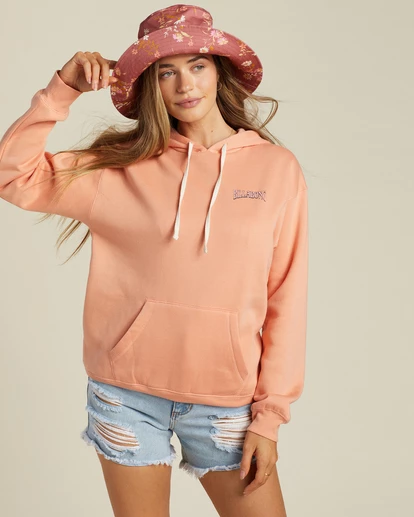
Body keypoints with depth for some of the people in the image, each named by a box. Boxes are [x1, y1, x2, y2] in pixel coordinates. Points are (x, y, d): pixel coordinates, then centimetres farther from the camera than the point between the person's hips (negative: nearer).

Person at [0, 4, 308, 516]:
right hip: (127, 394, 1)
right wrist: (62, 90, -10)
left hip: (227, 399, 0)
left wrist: (270, 415, -3)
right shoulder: (122, 167, 0)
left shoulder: (277, 167, -2)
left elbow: (286, 300, -2)